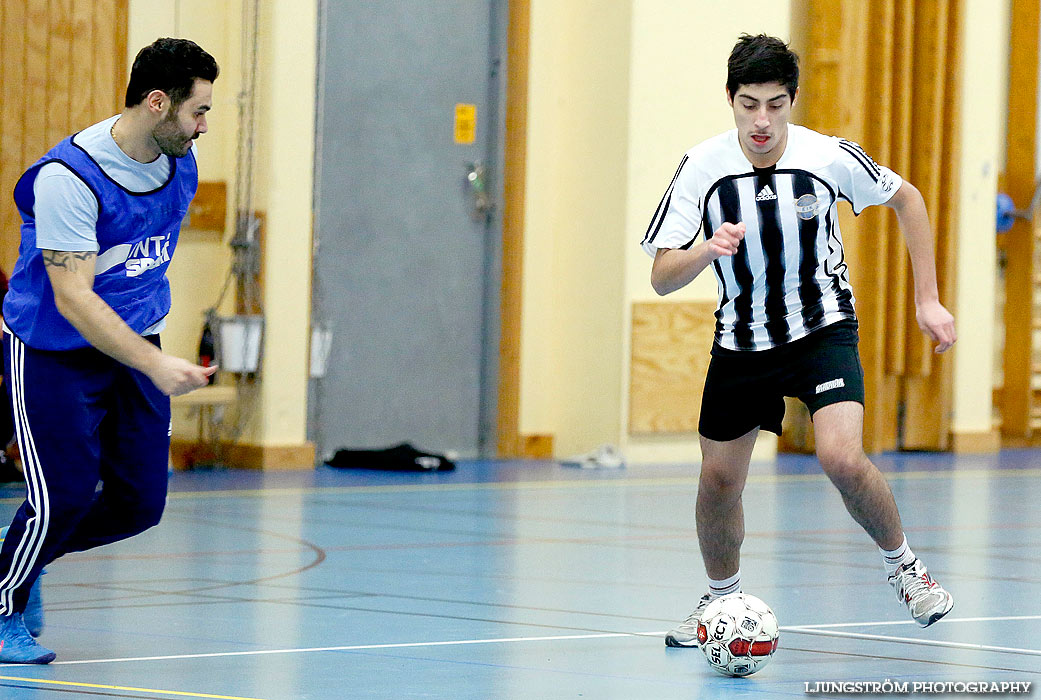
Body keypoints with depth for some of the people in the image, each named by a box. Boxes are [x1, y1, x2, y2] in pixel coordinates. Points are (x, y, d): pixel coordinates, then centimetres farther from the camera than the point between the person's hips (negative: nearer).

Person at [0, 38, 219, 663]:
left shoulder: (181, 164, -2)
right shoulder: (68, 178, -26)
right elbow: (73, 299, -29)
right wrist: (156, 366, -36)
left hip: (134, 347, 7)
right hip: (52, 353, -7)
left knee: (140, 501, 0)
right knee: (67, 494, -10)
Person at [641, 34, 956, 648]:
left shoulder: (830, 157, -17)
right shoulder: (702, 168, -15)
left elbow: (907, 198, 2)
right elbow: (662, 277, -15)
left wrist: (929, 299, 1)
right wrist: (708, 251, -36)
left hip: (824, 327, -2)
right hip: (741, 338, 2)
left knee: (843, 459, -23)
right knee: (719, 481, 5)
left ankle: (902, 563, 3)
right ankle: (722, 598, 31)